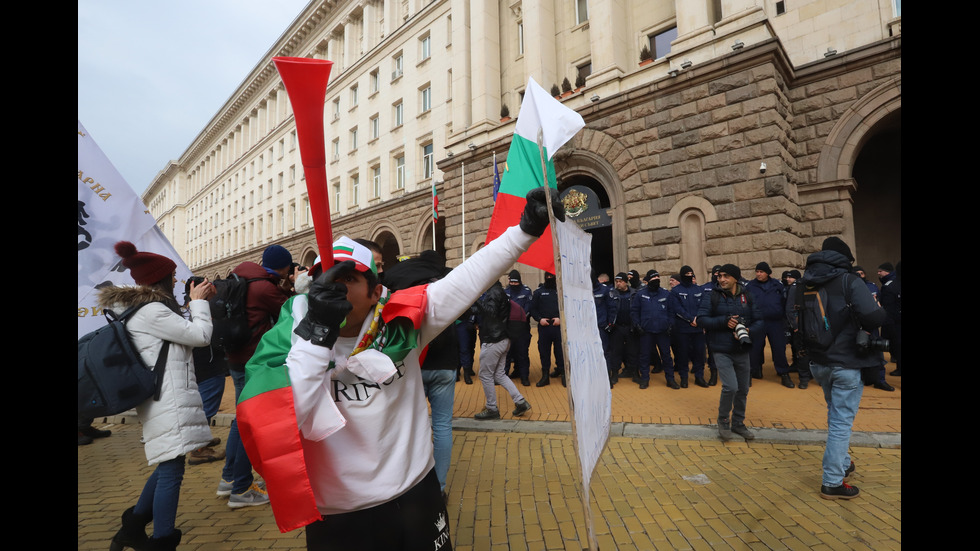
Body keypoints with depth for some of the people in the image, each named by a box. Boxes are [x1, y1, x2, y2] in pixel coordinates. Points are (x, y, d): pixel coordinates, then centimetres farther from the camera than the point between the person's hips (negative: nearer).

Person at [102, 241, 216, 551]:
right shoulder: (151, 311, -17)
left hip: (165, 399, 11)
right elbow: (200, 335, -15)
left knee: (167, 465, 21)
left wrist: (197, 302, 12)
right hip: (167, 401, -11)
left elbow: (182, 331, 17)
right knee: (171, 470, -3)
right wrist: (199, 302, -2)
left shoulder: (140, 309, 16)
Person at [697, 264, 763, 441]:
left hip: (742, 351, 4)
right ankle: (723, 421, 10)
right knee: (730, 387, -14)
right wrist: (724, 321, -20)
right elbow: (701, 319, -9)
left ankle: (738, 423, 32)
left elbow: (758, 320, 5)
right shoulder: (711, 296, -5)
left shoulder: (746, 296, 4)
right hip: (722, 351, -4)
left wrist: (749, 330, -16)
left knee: (743, 389, 12)